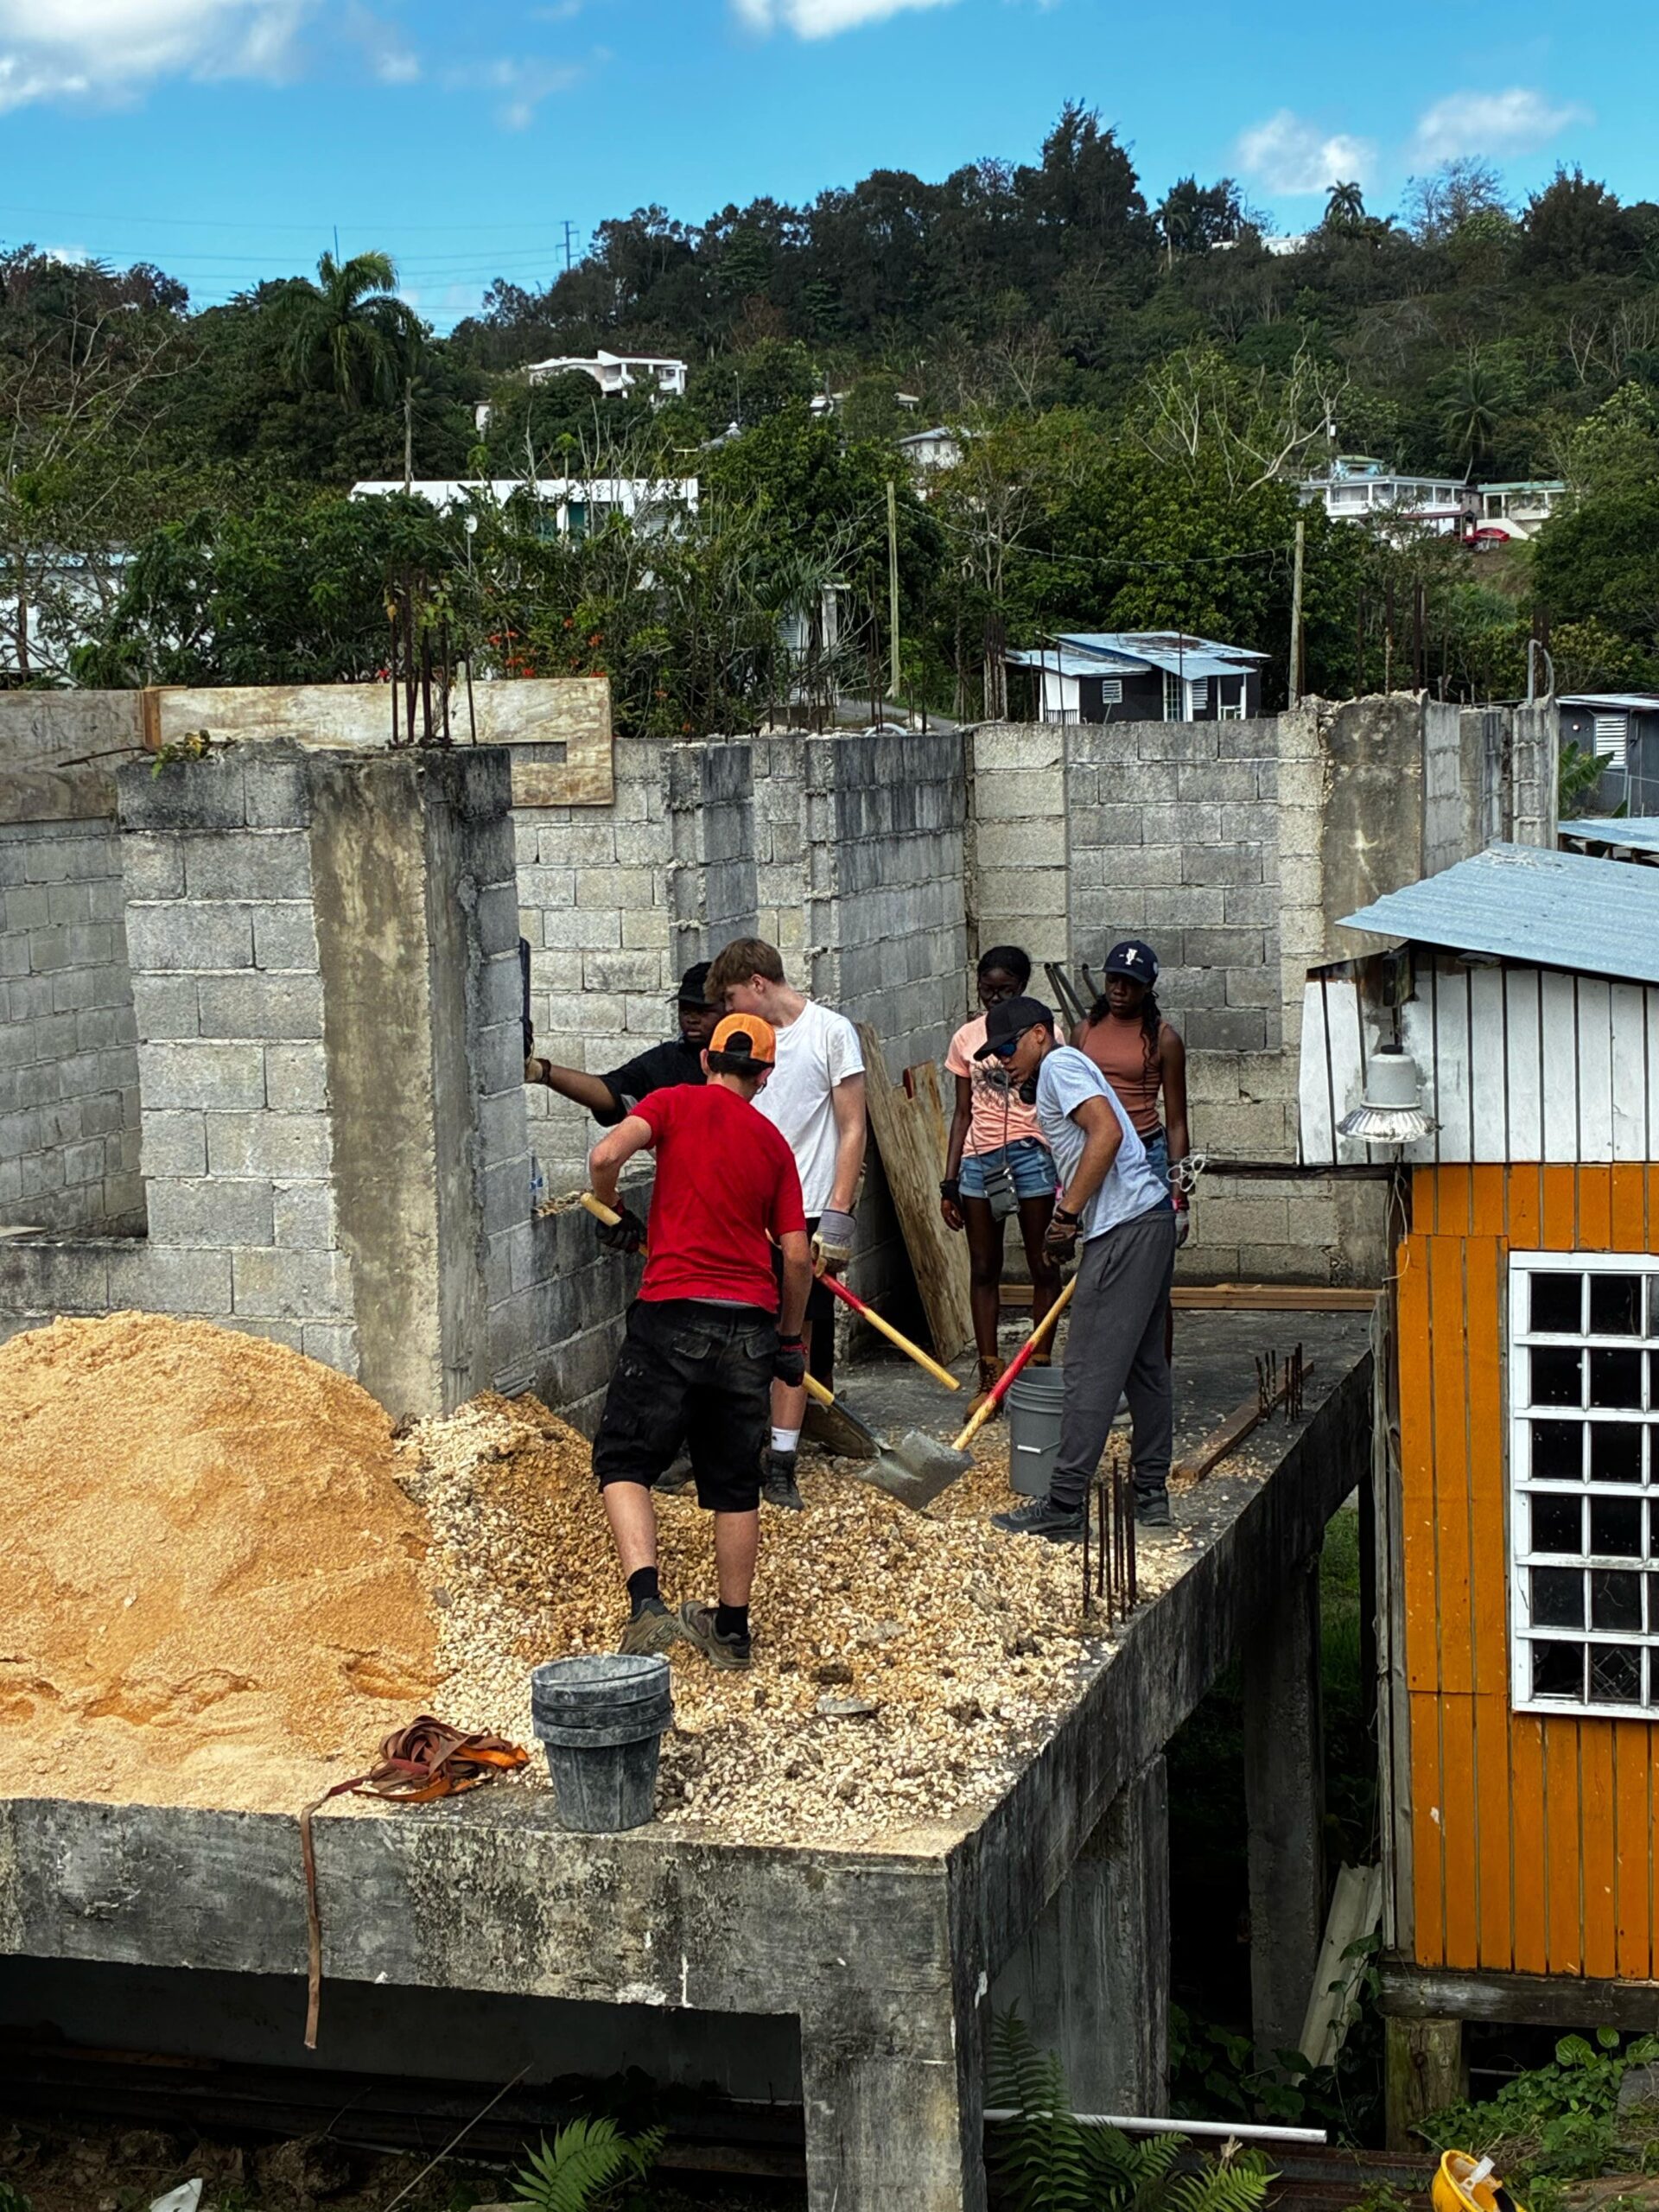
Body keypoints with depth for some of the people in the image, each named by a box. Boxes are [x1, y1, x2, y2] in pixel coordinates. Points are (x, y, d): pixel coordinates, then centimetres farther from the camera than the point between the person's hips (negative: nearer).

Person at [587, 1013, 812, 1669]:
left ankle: (647, 1604, -14)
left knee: (624, 1461, 5)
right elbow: (797, 1254, 9)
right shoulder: (773, 1142, 12)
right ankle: (732, 1628, 23)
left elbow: (606, 1154, -15)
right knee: (735, 1484, 15)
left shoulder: (676, 1103, 2)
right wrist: (791, 1337, 21)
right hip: (751, 1324, 4)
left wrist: (614, 1213, 5)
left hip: (675, 1314, -4)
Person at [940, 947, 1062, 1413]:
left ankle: (1039, 1370, 13)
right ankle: (989, 1377, 11)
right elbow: (963, 1113, 12)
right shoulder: (967, 1038, 8)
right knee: (983, 1269, 5)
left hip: (1031, 1154, -3)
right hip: (979, 1159, 3)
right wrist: (949, 1182, 9)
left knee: (1043, 1265, 3)